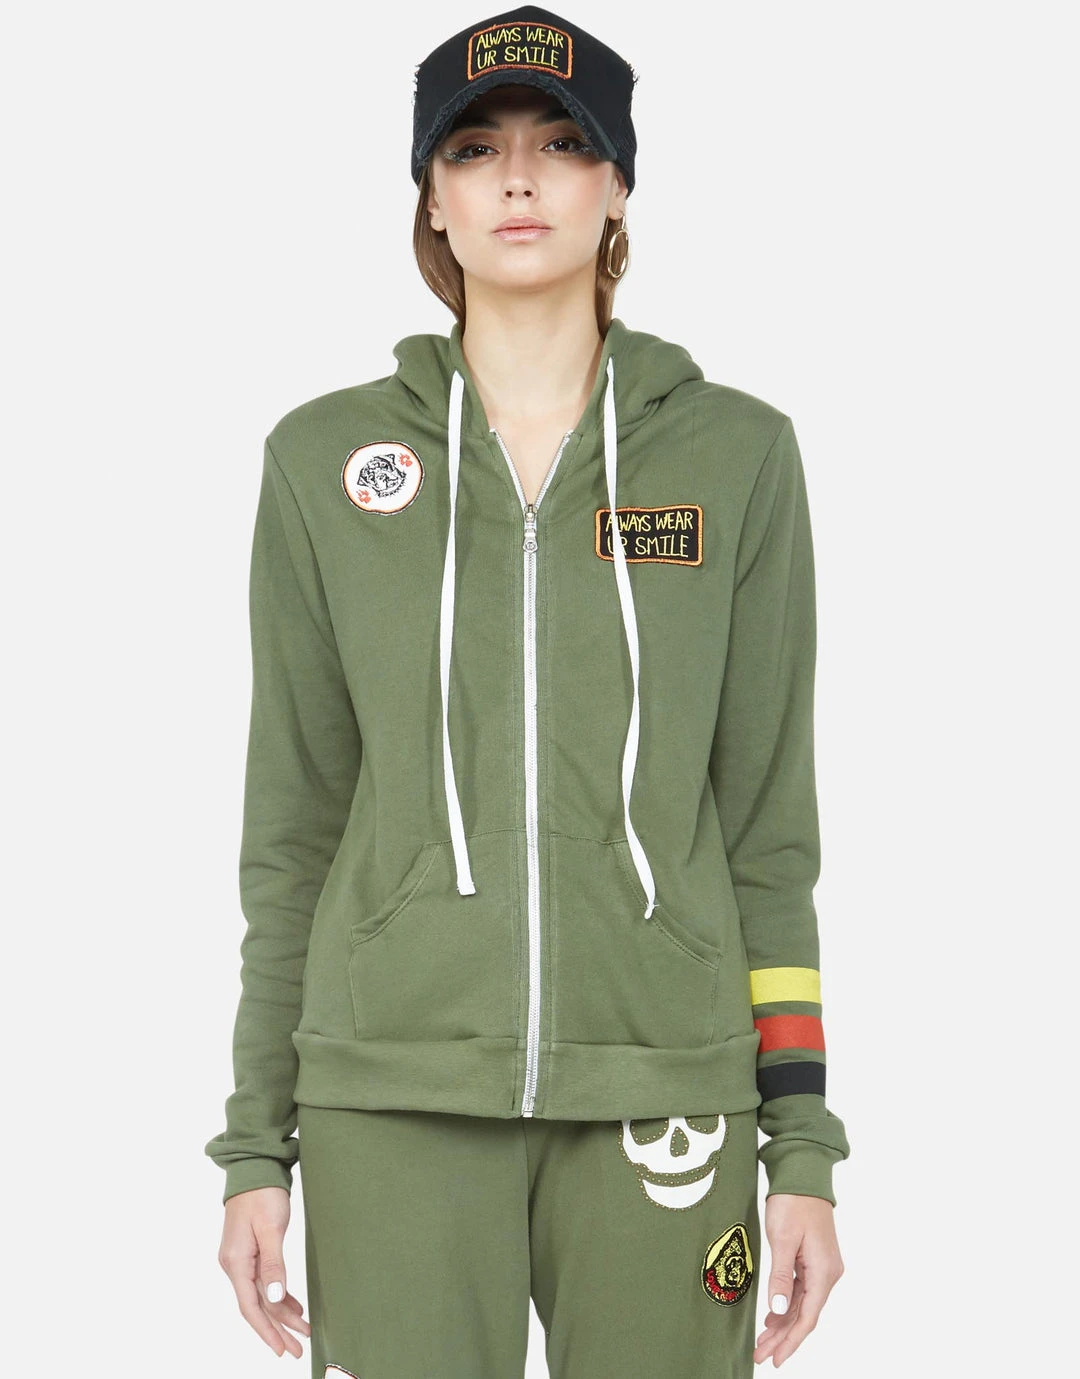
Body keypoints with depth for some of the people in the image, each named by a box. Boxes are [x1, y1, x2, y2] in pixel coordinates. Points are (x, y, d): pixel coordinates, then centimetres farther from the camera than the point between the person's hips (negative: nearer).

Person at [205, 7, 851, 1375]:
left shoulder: (735, 452, 4)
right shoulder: (326, 455, 5)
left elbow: (764, 817, 6)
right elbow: (295, 817, 8)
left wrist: (804, 1146, 2)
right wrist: (257, 1148, 6)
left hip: (662, 1093, 0)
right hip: (399, 1091, 0)